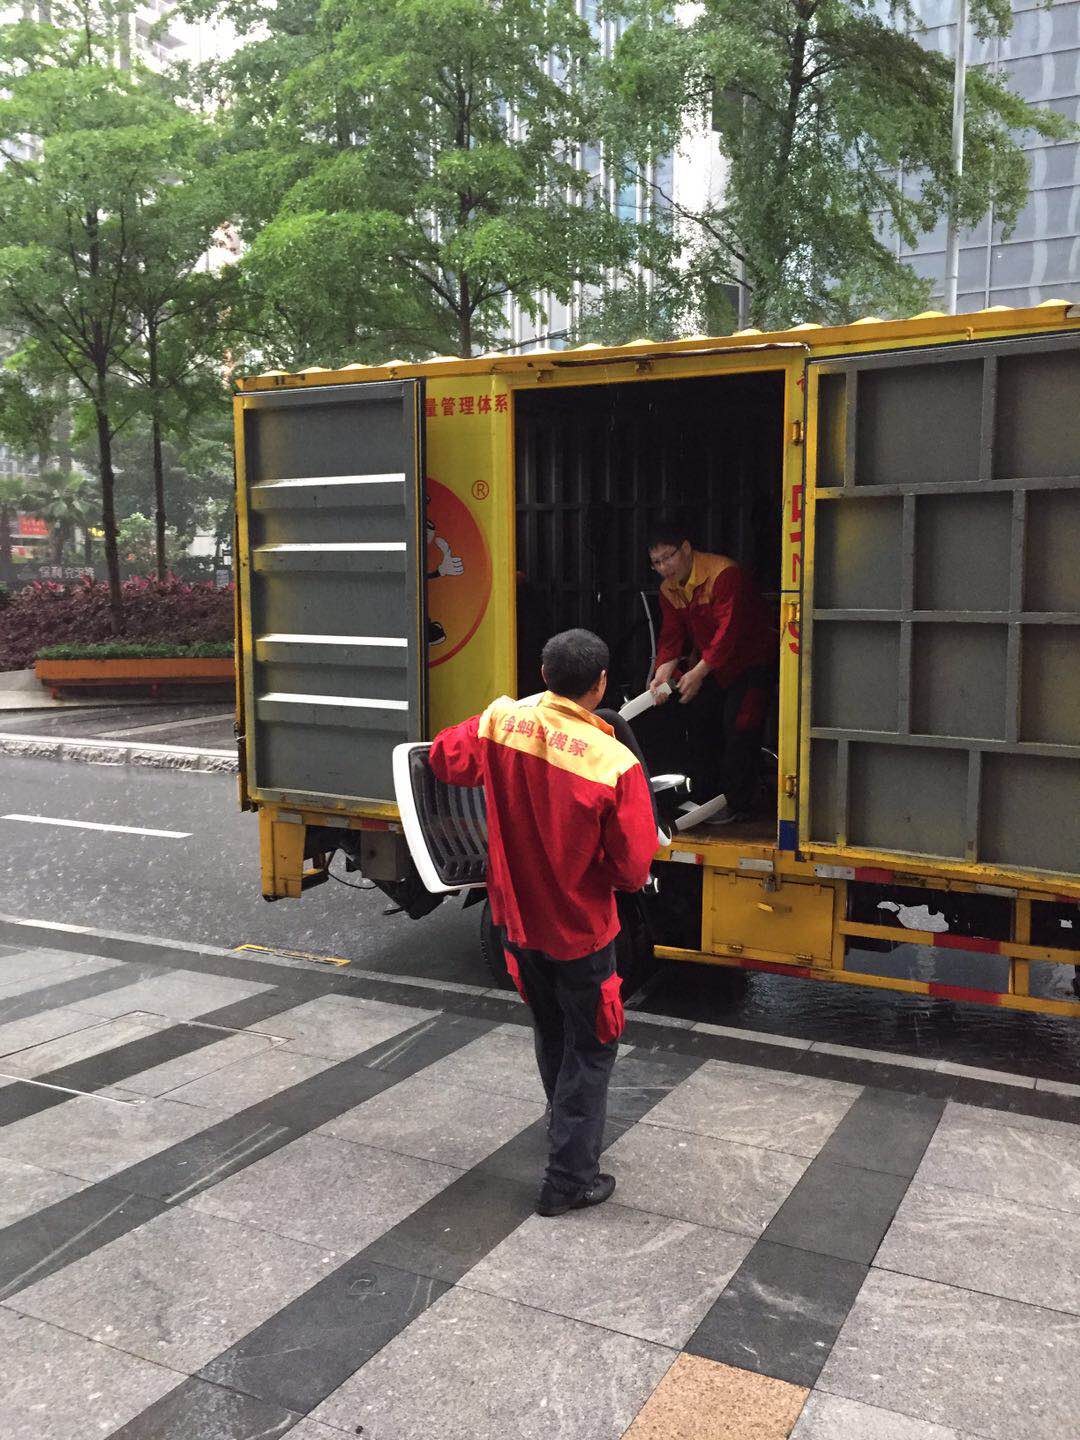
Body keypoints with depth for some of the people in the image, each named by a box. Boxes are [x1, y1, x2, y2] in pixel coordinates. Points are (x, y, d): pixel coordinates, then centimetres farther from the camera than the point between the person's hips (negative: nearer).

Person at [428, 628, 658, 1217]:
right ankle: (569, 1179, 19)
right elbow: (632, 871, -20)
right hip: (579, 932, -5)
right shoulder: (616, 765, -26)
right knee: (591, 1047, 14)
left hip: (516, 919, 5)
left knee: (551, 1032, 26)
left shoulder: (500, 722, -15)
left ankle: (571, 1129, 48)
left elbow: (444, 758, 4)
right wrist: (593, 864, 1)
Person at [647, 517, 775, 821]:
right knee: (699, 724, 9)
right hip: (709, 662, 8)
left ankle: (735, 804, -1)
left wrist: (698, 673, -37)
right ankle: (704, 798, 21)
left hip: (750, 658, -8)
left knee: (738, 727, -11)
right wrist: (662, 674, -22)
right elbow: (672, 635, -4)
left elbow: (730, 629, -34)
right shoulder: (669, 589, -1)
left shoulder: (724, 573, -28)